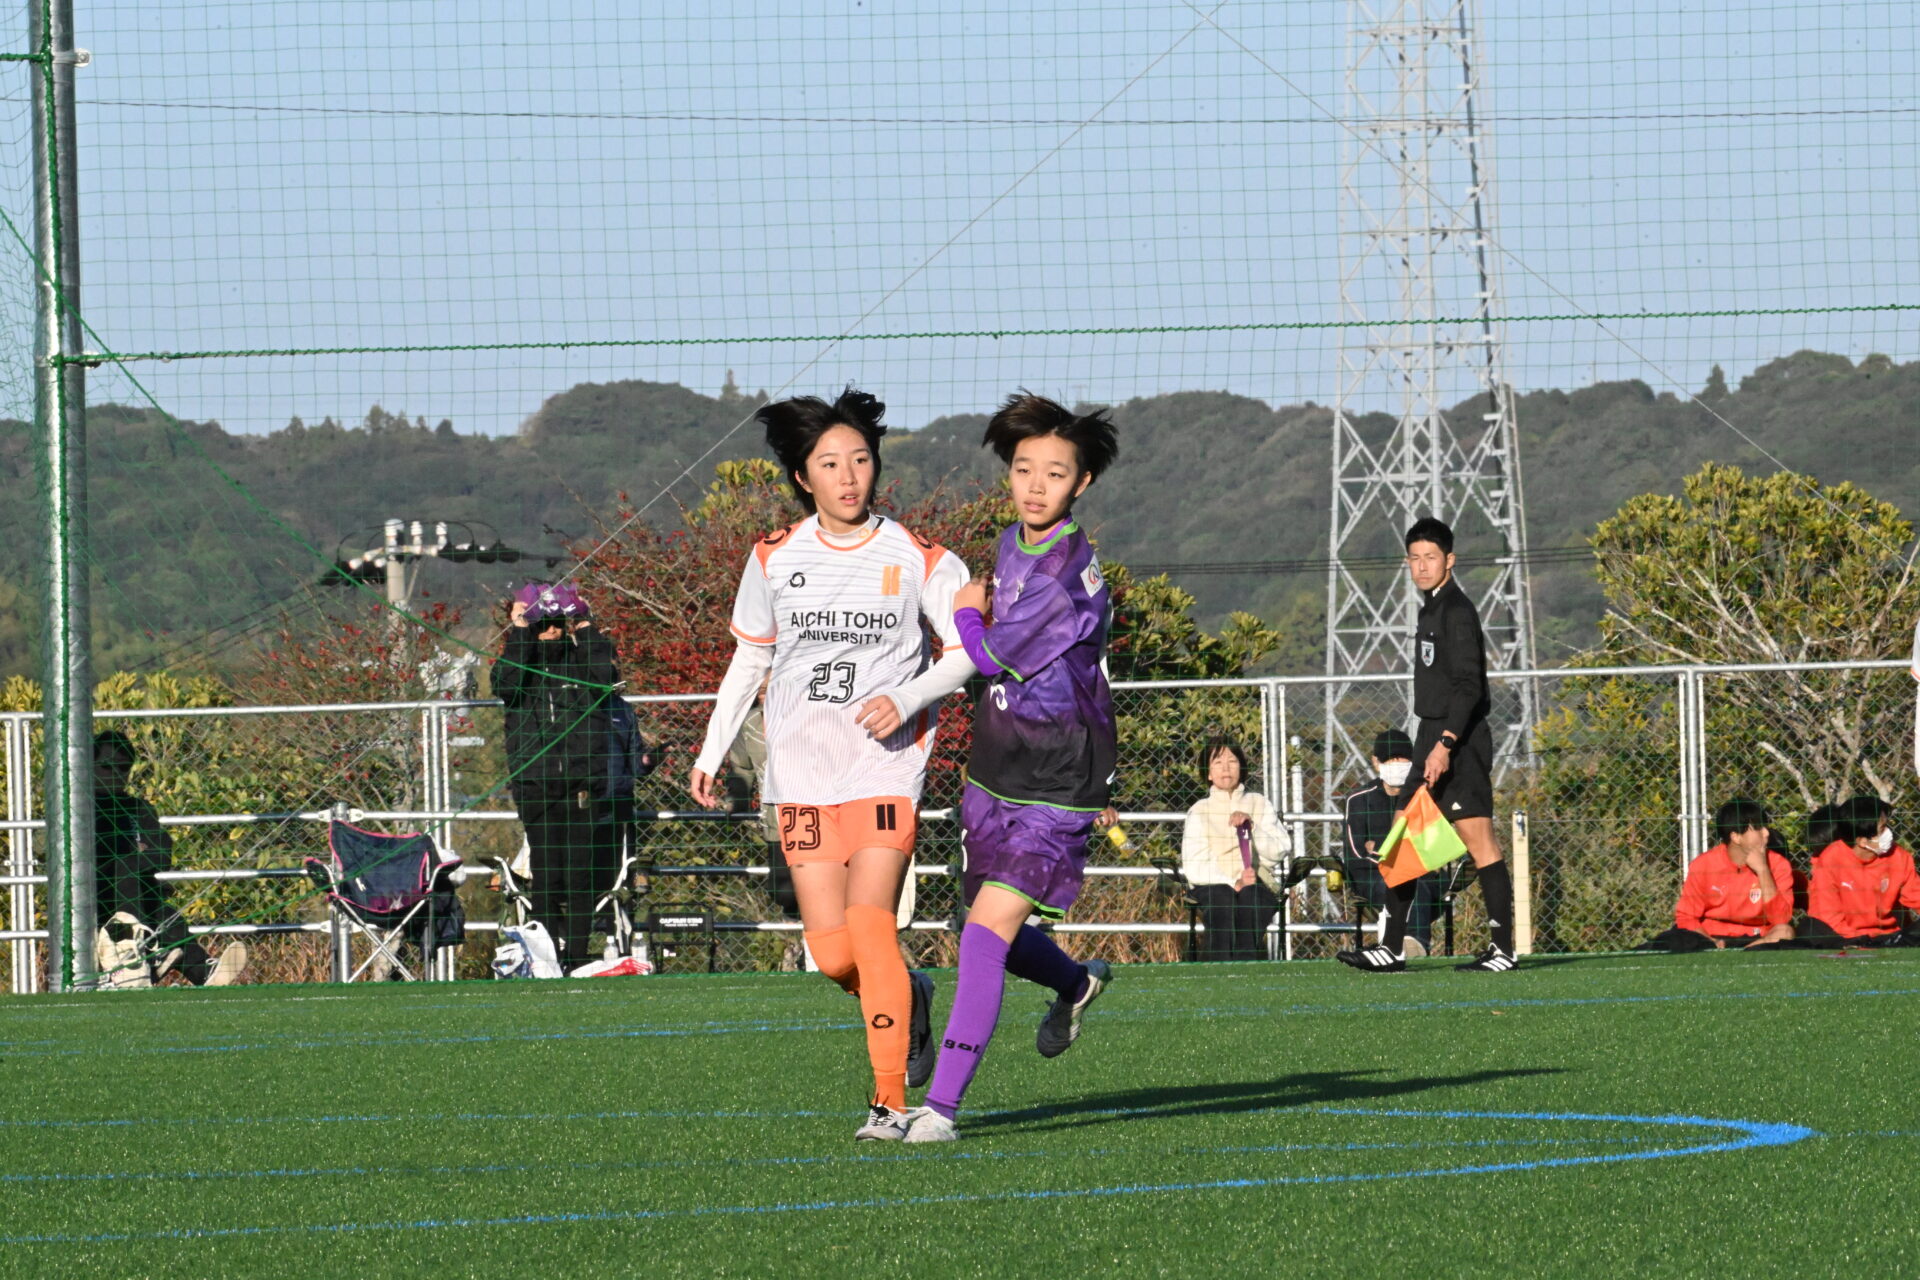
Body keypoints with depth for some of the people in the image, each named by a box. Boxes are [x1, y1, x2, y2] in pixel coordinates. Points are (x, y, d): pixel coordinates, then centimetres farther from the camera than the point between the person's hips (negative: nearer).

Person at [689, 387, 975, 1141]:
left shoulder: (918, 561, -1)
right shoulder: (773, 560, 8)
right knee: (833, 955, -5)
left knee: (869, 923, -18)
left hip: (886, 767, -3)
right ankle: (910, 999, 30)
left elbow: (968, 650, 2)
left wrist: (908, 697, -15)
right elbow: (750, 658, 18)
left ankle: (891, 1100, -11)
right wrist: (713, 750, 14)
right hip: (802, 776, 3)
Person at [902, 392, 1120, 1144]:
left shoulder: (1075, 572, -22)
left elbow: (997, 657, -16)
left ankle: (942, 1104, -16)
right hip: (993, 773, 8)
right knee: (989, 929, 19)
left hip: (1053, 795, -8)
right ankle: (1076, 985, 50)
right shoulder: (1011, 544, 5)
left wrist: (968, 613, 2)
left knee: (987, 934, -16)